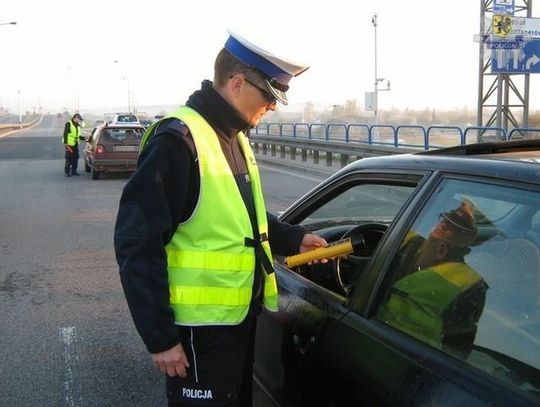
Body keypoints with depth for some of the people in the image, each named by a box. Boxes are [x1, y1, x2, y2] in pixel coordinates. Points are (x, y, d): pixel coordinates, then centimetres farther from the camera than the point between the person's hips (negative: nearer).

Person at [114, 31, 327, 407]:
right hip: (200, 329, -9)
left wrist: (293, 238, 8)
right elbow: (138, 245, -21)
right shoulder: (178, 140, -20)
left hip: (240, 316, 9)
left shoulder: (234, 137, 9)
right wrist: (160, 337, -20)